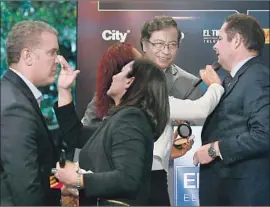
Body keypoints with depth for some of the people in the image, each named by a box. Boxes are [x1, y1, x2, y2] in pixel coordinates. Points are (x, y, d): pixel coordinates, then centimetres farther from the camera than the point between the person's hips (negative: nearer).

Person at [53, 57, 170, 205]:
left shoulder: (130, 119, -19)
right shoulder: (118, 118, 10)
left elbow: (127, 179, -29)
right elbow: (76, 137, 17)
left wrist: (78, 180, -21)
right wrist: (64, 90, 15)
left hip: (116, 203, -9)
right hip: (100, 202, 9)